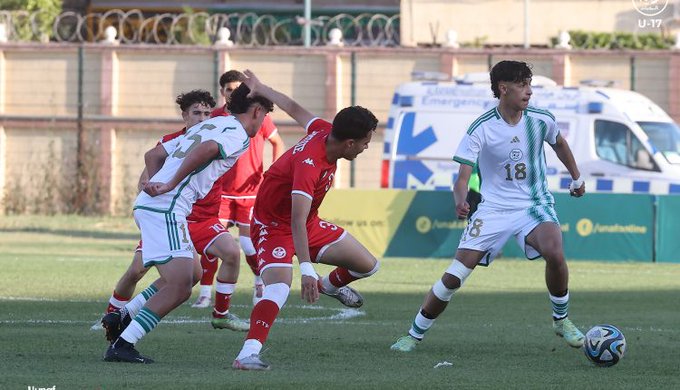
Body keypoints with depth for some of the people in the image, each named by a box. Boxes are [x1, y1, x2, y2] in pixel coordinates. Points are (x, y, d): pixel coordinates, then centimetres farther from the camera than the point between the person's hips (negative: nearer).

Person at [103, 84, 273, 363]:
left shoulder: (206, 126, 27)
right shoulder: (238, 134, -2)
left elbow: (153, 155, 28)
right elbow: (206, 149, -25)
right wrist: (171, 185, -23)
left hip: (149, 204, 9)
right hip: (166, 209, -9)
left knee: (191, 275, 21)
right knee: (179, 287, -14)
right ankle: (122, 345, -19)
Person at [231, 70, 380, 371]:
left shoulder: (324, 130, -11)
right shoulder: (309, 164, -37)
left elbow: (294, 109, 8)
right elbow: (297, 221, -44)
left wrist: (260, 89, 26)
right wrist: (306, 269, -52)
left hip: (311, 224, 9)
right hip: (274, 227, -9)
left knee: (367, 264, 9)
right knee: (279, 287, -33)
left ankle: (330, 285, 42)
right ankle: (247, 354, -40)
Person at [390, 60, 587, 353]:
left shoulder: (541, 120, -5)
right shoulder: (481, 129, -14)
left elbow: (559, 144, 19)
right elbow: (463, 177, -17)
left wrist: (576, 178, 32)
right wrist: (460, 202, -39)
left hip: (534, 205, 1)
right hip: (493, 208, -1)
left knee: (554, 253, -29)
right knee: (454, 276, -10)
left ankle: (561, 321, -4)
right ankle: (414, 335, 8)